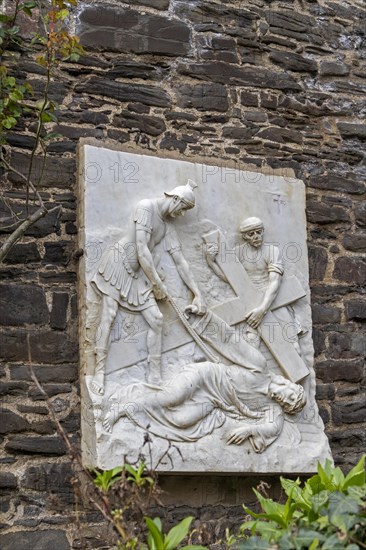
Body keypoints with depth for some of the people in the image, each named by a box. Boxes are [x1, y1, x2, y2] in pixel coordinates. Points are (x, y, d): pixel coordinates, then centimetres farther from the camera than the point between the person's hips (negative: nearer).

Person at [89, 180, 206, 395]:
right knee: (108, 316, -13)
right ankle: (99, 373, -11)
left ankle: (156, 377, 0)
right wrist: (157, 283, -16)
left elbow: (181, 261, 10)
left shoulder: (168, 227, 10)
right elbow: (142, 248, -18)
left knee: (156, 319, -3)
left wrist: (198, 294, 4)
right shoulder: (146, 207, -12)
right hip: (118, 264, -7)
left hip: (138, 274, 7)